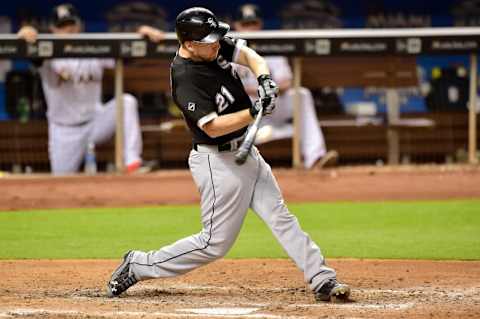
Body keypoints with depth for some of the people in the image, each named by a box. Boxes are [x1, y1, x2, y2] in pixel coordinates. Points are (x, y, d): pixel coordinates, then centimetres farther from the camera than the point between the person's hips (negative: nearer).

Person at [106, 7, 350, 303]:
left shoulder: (216, 46, -2)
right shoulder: (185, 80, -25)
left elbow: (249, 56, -2)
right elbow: (213, 127, -27)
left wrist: (264, 79, -22)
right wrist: (255, 112, -34)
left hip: (246, 153, 8)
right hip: (218, 163, -8)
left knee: (281, 217, 5)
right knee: (216, 242, -2)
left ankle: (323, 280, 7)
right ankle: (139, 265, 9)